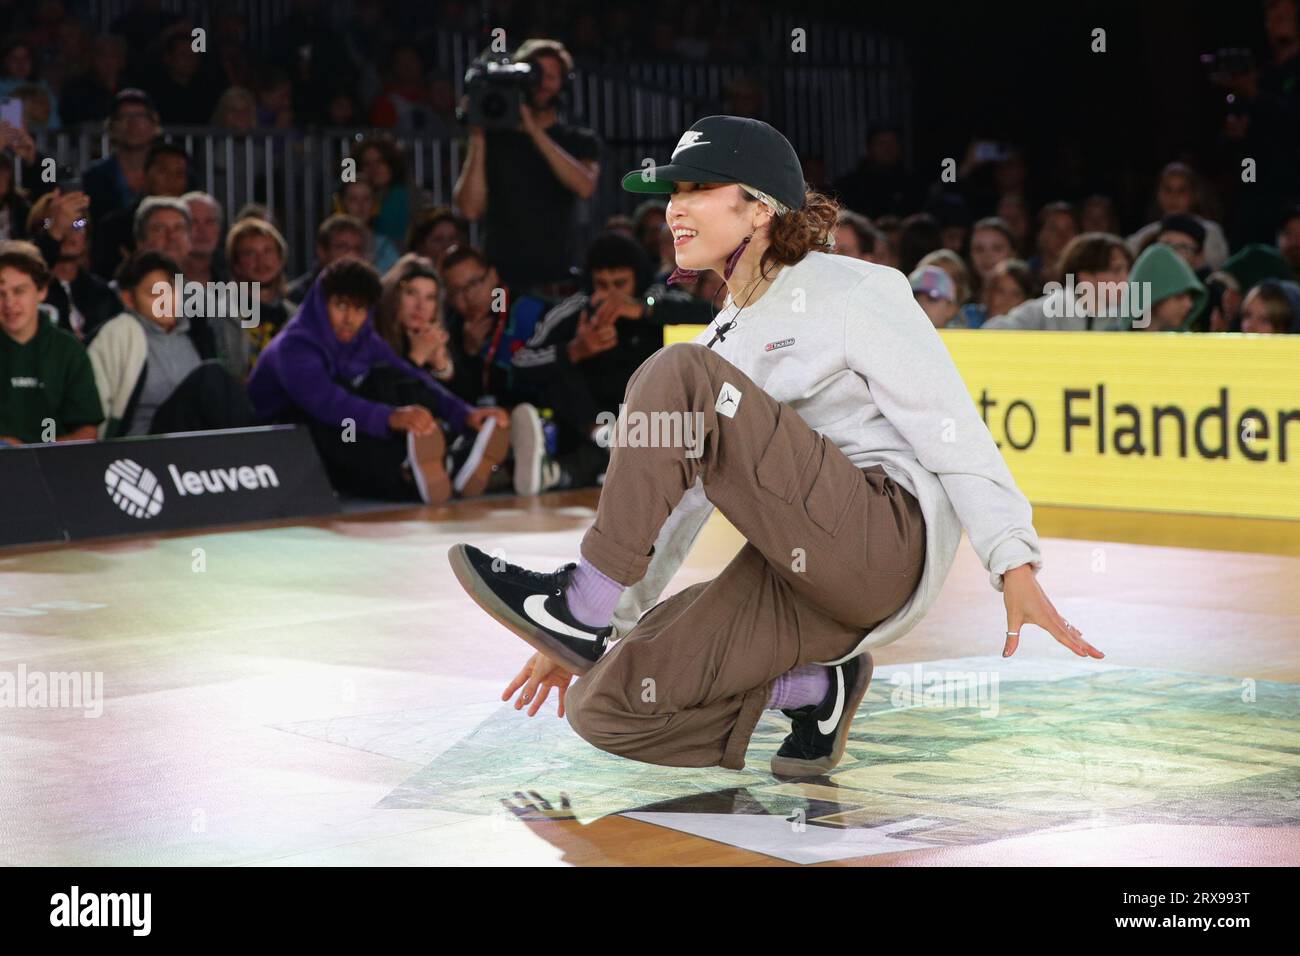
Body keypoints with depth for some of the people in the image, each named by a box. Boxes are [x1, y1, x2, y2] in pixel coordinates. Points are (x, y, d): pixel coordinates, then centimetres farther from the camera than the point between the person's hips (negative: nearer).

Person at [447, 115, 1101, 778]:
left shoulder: (850, 292, 0)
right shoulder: (725, 337, 22)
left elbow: (952, 434, -8)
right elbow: (675, 499, 22)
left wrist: (1014, 566, -20)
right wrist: (599, 628, 18)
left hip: (886, 541, -8)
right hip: (799, 579, 8)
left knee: (676, 377, -20)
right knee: (605, 706, -10)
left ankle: (583, 597, -17)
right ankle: (815, 689, 4)